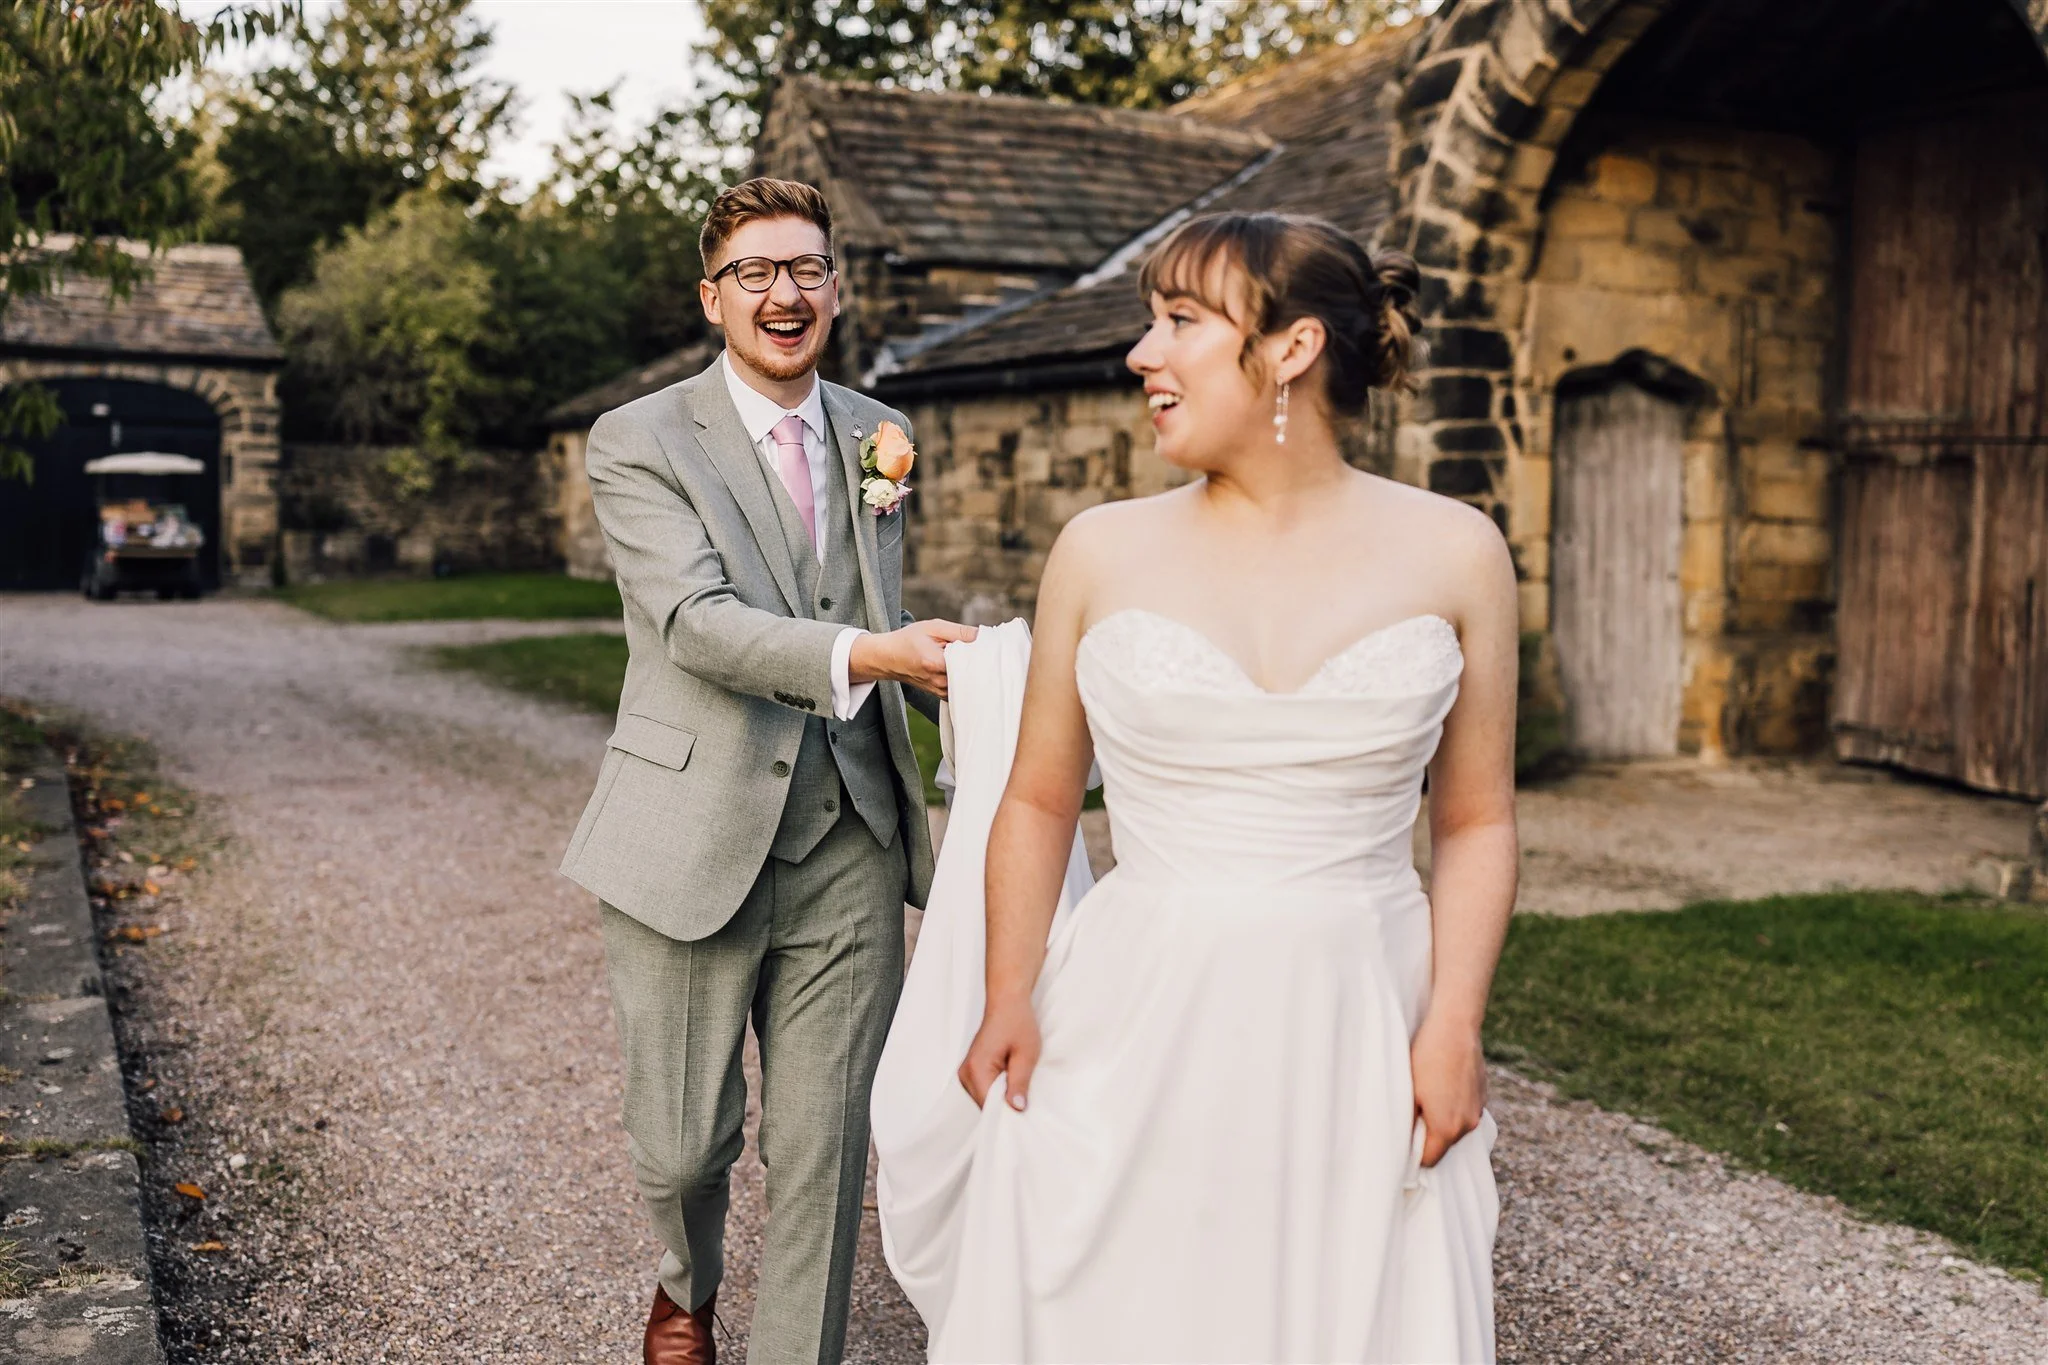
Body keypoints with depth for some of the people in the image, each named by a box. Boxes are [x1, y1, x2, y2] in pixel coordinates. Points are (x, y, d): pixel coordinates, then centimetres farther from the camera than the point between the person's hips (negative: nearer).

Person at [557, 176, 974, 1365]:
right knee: (686, 1142, 10)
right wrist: (861, 656, -33)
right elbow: (695, 622, -19)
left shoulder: (879, 438, 10)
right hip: (698, 841, -3)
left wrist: (964, 671, 1)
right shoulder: (640, 442, -5)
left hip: (850, 851, 3)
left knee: (826, 1152, 6)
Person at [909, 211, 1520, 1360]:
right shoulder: (1103, 552, 1)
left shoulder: (1455, 554, -1)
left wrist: (1454, 1025, -7)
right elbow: (1040, 803, 8)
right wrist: (1009, 998, -1)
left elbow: (1477, 822, 3)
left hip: (1358, 1045, 0)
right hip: (1131, 1036, 1)